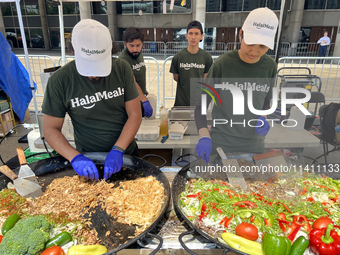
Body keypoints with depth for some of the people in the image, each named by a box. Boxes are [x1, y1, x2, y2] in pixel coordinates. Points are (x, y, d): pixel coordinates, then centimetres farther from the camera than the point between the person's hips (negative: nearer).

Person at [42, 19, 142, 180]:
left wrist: (117, 150, -22)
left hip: (126, 153, 3)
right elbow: (51, 128, -10)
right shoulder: (59, 80, -16)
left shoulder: (122, 69, -12)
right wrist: (75, 158, -25)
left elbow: (135, 115, -12)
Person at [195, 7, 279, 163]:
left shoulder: (270, 67, -3)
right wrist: (204, 137, -23)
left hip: (254, 145, 3)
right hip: (219, 144, -3)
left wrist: (262, 119, -8)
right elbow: (201, 105, -9)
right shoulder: (221, 65, -14)